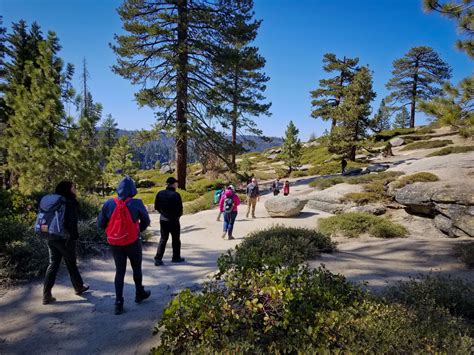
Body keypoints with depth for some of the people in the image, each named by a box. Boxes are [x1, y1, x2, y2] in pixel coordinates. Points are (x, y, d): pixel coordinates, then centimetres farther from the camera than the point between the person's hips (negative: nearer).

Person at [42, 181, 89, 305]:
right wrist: (72, 237, -15)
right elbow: (72, 222, -19)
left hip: (51, 237, 6)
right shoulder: (70, 202, -12)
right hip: (64, 238, -6)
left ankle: (46, 295, 6)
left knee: (53, 264, 10)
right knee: (71, 264, 9)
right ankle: (79, 287, 27)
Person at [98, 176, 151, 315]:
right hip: (133, 242, -2)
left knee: (119, 271, 12)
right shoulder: (136, 203, -14)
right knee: (137, 268, 18)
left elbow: (101, 223, 0)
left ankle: (118, 302, 10)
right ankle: (140, 294, 36)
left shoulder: (109, 204, -7)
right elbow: (146, 221, -2)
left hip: (115, 244, 2)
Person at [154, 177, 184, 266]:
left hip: (163, 219, 5)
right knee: (175, 239, 13)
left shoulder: (160, 193, -2)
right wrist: (178, 215, 6)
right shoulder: (176, 195, -18)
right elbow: (180, 209, -15)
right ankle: (176, 257, 25)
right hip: (173, 220, -5)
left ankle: (158, 258, 6)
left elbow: (156, 207, 4)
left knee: (163, 239, 13)